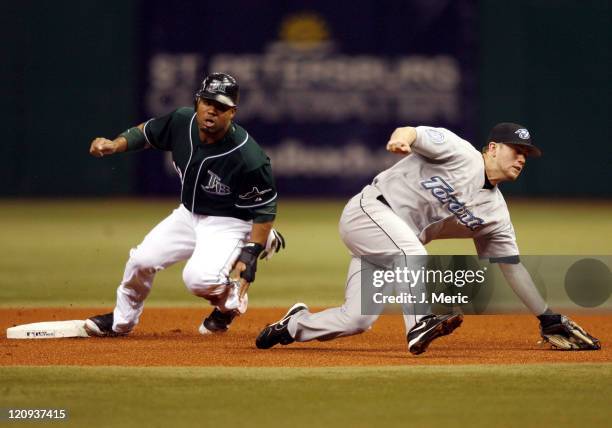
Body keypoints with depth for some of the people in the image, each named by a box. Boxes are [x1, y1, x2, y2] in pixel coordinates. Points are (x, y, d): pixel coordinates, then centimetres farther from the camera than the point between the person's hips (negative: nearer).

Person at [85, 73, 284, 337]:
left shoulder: (248, 158, -31)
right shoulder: (182, 121, -14)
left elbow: (265, 208, -19)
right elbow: (147, 132, 6)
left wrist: (250, 253, -24)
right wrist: (115, 145, -12)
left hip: (228, 223, -6)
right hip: (188, 214, 6)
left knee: (198, 278, -29)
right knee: (141, 260, 3)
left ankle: (230, 303, 7)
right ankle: (121, 321, 31)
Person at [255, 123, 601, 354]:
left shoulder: (495, 213, 9)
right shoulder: (461, 154, -8)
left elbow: (512, 266, 14)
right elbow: (414, 135, -21)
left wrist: (549, 318, 10)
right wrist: (404, 136, -48)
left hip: (396, 246, 7)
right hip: (369, 210, -7)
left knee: (356, 321, -4)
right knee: (411, 250, -36)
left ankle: (294, 325, 20)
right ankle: (421, 324, -43)